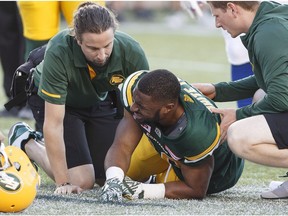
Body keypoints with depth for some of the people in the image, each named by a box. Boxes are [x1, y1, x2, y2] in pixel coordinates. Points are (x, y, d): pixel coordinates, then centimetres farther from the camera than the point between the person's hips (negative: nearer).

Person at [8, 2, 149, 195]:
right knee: (82, 180, -15)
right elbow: (53, 124, -35)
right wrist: (63, 183, -36)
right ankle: (26, 143, 9)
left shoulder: (131, 52, -32)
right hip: (53, 100, -3)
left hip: (101, 100, 3)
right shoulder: (58, 54, -40)